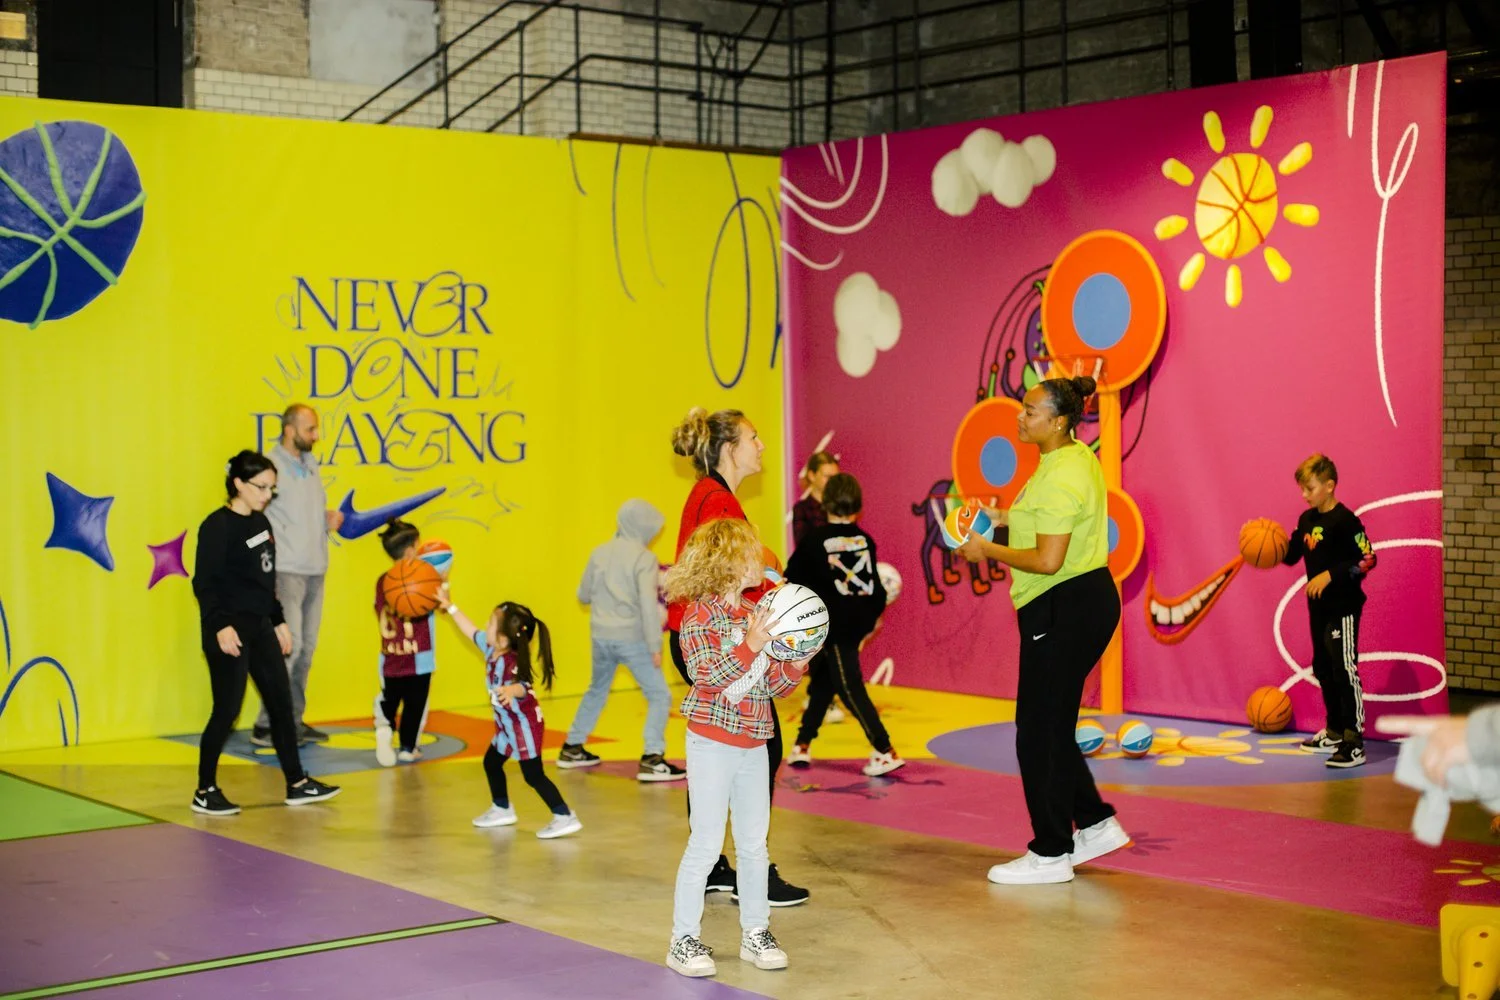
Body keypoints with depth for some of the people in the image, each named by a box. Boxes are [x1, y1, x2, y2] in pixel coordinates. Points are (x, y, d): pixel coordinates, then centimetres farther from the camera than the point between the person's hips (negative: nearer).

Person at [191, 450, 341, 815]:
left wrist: (279, 621, 20)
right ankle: (205, 792, 6)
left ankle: (297, 784, 17)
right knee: (227, 709, -5)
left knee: (281, 703, 9)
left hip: (259, 627, 8)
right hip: (230, 632, -8)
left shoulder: (261, 522, 12)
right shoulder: (217, 526, -12)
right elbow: (205, 583, -16)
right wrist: (220, 626, -25)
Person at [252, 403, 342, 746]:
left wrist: (329, 520, 3)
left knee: (307, 647, 9)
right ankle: (266, 726, -6)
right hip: (286, 571, -8)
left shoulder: (311, 466, 14)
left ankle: (293, 721, 18)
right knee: (289, 644, -12)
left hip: (315, 570, 8)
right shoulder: (271, 467, -10)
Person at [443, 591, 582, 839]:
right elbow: (471, 631, 14)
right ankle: (502, 809, 40)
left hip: (524, 724, -10)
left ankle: (565, 818, -10)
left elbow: (523, 687, -48)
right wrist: (450, 607, 21)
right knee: (492, 762, 23)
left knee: (533, 774, -11)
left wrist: (511, 690, -71)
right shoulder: (491, 649, -2)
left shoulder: (511, 662, -30)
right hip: (507, 725, 10)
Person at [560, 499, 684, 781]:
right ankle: (652, 760, -13)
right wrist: (655, 646, -15)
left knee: (596, 691, 26)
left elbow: (583, 595, 15)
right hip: (632, 638, -6)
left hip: (601, 637, 6)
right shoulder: (644, 559, -11)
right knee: (659, 696, -1)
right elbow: (648, 604, -18)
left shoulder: (600, 553, 6)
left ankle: (572, 749, 33)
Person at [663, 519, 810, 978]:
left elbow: (773, 685, 11)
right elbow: (706, 675, -24)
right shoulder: (700, 614, -11)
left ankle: (755, 933, 22)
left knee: (754, 843, 11)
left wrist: (796, 662, -7)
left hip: (754, 744, 6)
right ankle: (684, 940, 6)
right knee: (706, 844, -3)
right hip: (712, 742, -6)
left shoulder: (758, 614, 8)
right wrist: (751, 646, -31)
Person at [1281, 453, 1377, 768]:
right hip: (1319, 606, 9)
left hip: (1343, 607, -9)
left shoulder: (1344, 520, -16)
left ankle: (1354, 744, -8)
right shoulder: (1306, 520, 9)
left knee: (1344, 670, -10)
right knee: (1323, 669, 16)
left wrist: (1330, 575, -24)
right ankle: (1335, 732, 30)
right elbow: (1292, 554, 15)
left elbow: (1367, 559, -19)